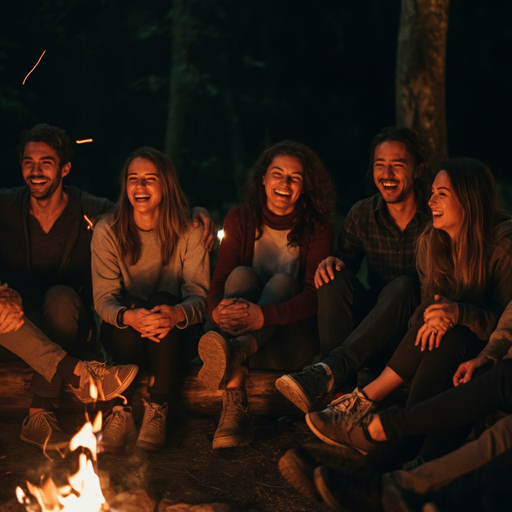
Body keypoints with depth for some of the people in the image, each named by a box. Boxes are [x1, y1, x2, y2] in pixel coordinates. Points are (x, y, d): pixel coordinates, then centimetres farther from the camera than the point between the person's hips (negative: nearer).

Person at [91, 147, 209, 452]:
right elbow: (104, 298, -11)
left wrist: (177, 313, -39)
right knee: (136, 314, -34)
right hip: (124, 336, 0)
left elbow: (200, 296, -13)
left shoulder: (188, 233, -5)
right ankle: (122, 412, -27)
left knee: (163, 301, -33)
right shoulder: (108, 230, -4)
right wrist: (130, 317, -36)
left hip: (175, 338, 0)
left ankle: (157, 412, -28)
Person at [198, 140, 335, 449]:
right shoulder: (241, 220, 4)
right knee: (242, 275, -26)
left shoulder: (317, 229, -3)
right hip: (243, 334, 2)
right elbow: (219, 281, -6)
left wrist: (263, 315, -36)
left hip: (290, 340, -1)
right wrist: (219, 311, -32)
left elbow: (314, 295, -16)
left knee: (282, 281, -26)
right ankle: (235, 408, -46)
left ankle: (234, 351, -58)